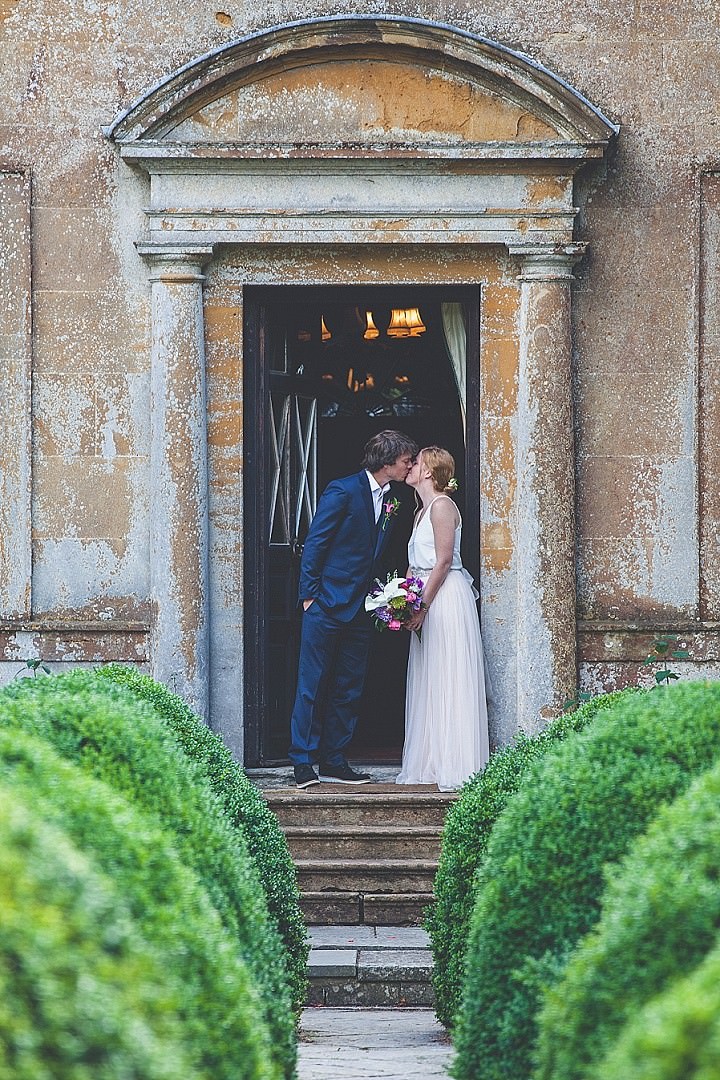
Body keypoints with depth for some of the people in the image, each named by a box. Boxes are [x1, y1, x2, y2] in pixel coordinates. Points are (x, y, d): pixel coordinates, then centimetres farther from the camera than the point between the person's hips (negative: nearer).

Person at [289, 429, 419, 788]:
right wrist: (309, 595, -12)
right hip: (327, 605, -7)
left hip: (360, 609, 7)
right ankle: (303, 763, 0)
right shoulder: (343, 491, -10)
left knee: (349, 689, 8)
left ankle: (334, 762, 13)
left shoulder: (391, 500, 10)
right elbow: (314, 544, -10)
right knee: (313, 685, -3)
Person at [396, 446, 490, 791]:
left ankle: (454, 765, -9)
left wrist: (422, 605, -17)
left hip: (445, 596, -10)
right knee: (427, 682, 9)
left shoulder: (441, 506, -10)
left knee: (447, 681, -9)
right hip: (425, 601, 10)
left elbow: (444, 560, -15)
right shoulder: (422, 511, 19)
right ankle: (430, 765, 11)